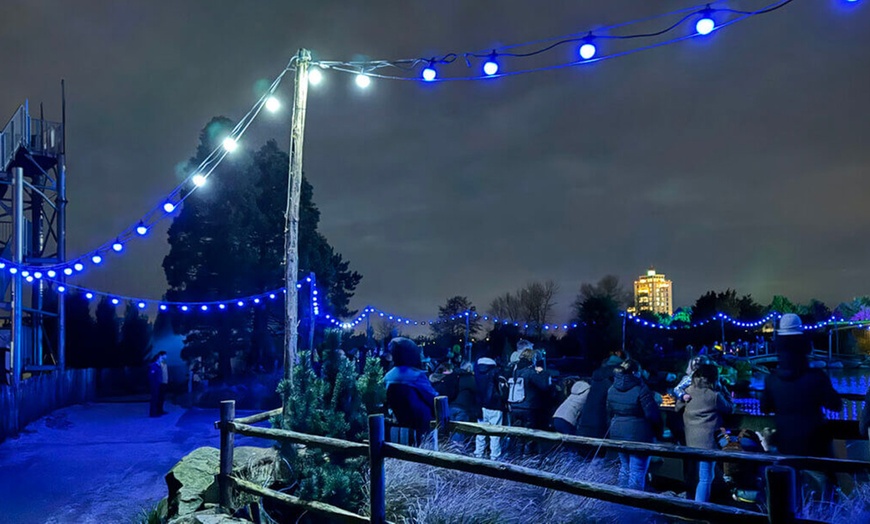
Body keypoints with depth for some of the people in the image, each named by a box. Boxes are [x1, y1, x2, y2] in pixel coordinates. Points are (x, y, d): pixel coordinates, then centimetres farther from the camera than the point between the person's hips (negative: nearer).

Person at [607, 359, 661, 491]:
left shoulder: (612, 390, 2)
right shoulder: (641, 390, -18)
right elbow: (652, 414, -15)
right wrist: (658, 431, 1)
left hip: (618, 434, 7)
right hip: (638, 435, -7)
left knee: (624, 467, 21)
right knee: (637, 471, 3)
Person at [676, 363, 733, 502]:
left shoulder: (688, 391, 4)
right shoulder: (714, 395, -12)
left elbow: (678, 407, 17)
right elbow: (729, 408, 4)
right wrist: (726, 396, 17)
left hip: (691, 440, 7)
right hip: (708, 440, -7)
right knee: (705, 478, -2)